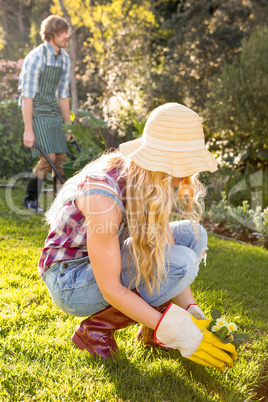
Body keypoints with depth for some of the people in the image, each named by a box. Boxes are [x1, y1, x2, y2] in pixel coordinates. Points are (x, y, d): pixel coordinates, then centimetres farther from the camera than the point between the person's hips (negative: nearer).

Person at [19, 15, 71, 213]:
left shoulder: (65, 58, 6)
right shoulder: (36, 57, -16)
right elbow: (27, 96, -18)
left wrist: (69, 126, 13)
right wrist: (28, 130, -21)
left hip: (53, 113, 7)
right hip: (36, 113, -7)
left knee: (62, 157, 4)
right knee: (48, 158, -13)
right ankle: (31, 199, 6)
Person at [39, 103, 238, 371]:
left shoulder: (146, 178, -9)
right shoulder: (103, 194, -33)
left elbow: (164, 244, -4)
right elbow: (111, 290, -29)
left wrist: (192, 313, -10)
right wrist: (179, 333, -25)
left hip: (107, 263, 8)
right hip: (70, 282, -7)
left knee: (192, 235, -3)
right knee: (181, 261, -24)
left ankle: (152, 328, 3)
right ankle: (96, 327, -7)